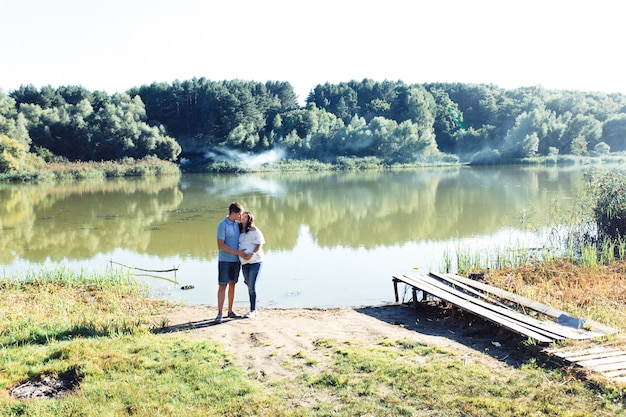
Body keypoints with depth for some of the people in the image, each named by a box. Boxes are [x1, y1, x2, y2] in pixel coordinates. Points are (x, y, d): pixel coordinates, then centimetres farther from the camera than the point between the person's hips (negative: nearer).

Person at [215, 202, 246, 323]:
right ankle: (220, 314, -3)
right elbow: (220, 246, -17)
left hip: (236, 260, 6)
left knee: (232, 285, 10)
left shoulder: (238, 224, 7)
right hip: (224, 260, -6)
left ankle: (230, 311, 18)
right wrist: (237, 252, -18)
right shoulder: (222, 225, -12)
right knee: (222, 286, -5)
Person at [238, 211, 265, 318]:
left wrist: (252, 254, -21)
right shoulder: (240, 231, 16)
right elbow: (239, 246, 19)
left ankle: (252, 310, 0)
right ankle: (254, 310, 18)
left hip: (255, 261, -6)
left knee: (252, 286, -9)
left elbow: (260, 244, -6)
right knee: (249, 286, 9)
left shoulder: (254, 230, -1)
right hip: (244, 262, 6)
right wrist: (240, 253, -2)